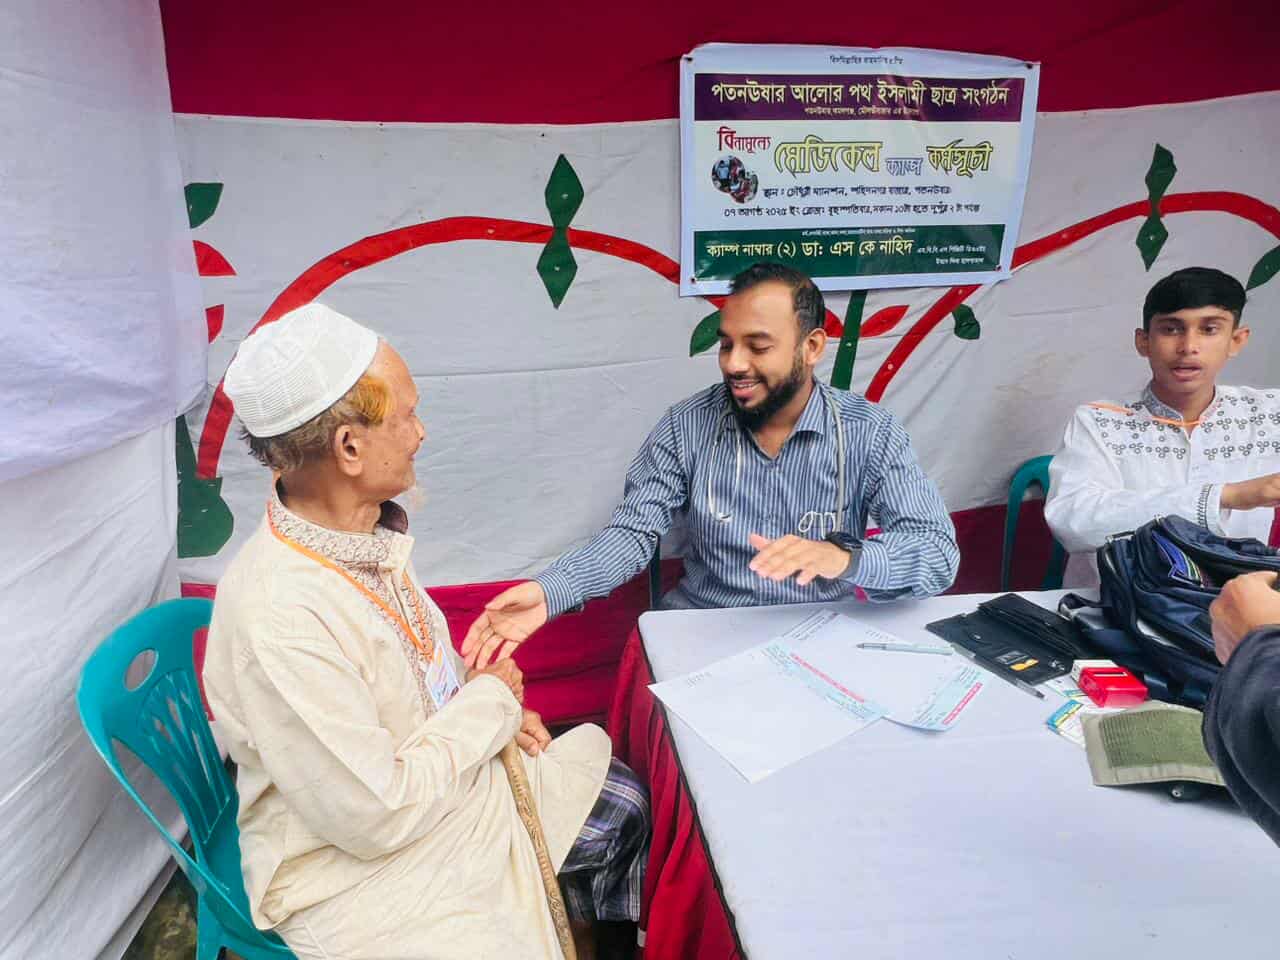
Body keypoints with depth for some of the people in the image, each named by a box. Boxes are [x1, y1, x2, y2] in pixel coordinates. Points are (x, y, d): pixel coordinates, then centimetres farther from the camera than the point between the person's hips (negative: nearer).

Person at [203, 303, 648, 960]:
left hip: (449, 775, 8)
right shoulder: (277, 619, -34)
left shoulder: (367, 533, -7)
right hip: (354, 865, -8)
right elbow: (374, 818, -28)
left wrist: (491, 707, -3)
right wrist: (490, 704, -16)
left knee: (625, 806, 14)